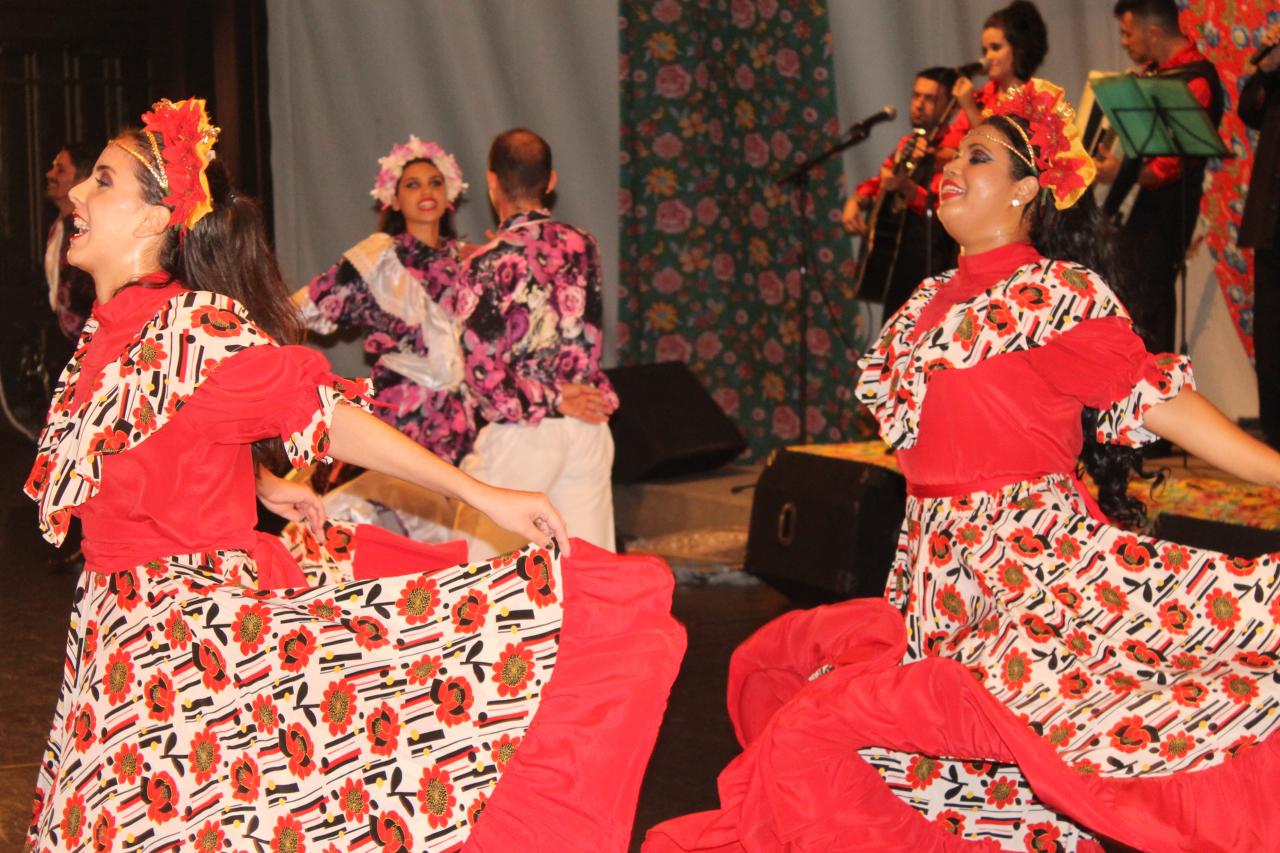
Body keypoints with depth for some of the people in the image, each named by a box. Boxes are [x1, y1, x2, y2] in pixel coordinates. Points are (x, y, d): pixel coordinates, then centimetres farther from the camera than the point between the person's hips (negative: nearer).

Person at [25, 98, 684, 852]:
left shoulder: (193, 323, -17)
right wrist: (265, 485, 6)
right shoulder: (109, 331, 8)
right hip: (120, 631, 8)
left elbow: (327, 412, -16)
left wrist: (484, 496, -17)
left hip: (194, 636, -8)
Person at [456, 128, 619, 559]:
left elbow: (483, 367, -12)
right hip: (589, 425, 5)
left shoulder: (489, 264, -10)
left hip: (522, 433, -5)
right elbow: (590, 337, 12)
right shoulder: (582, 246, 5)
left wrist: (550, 403, -6)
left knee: (483, 565, 4)